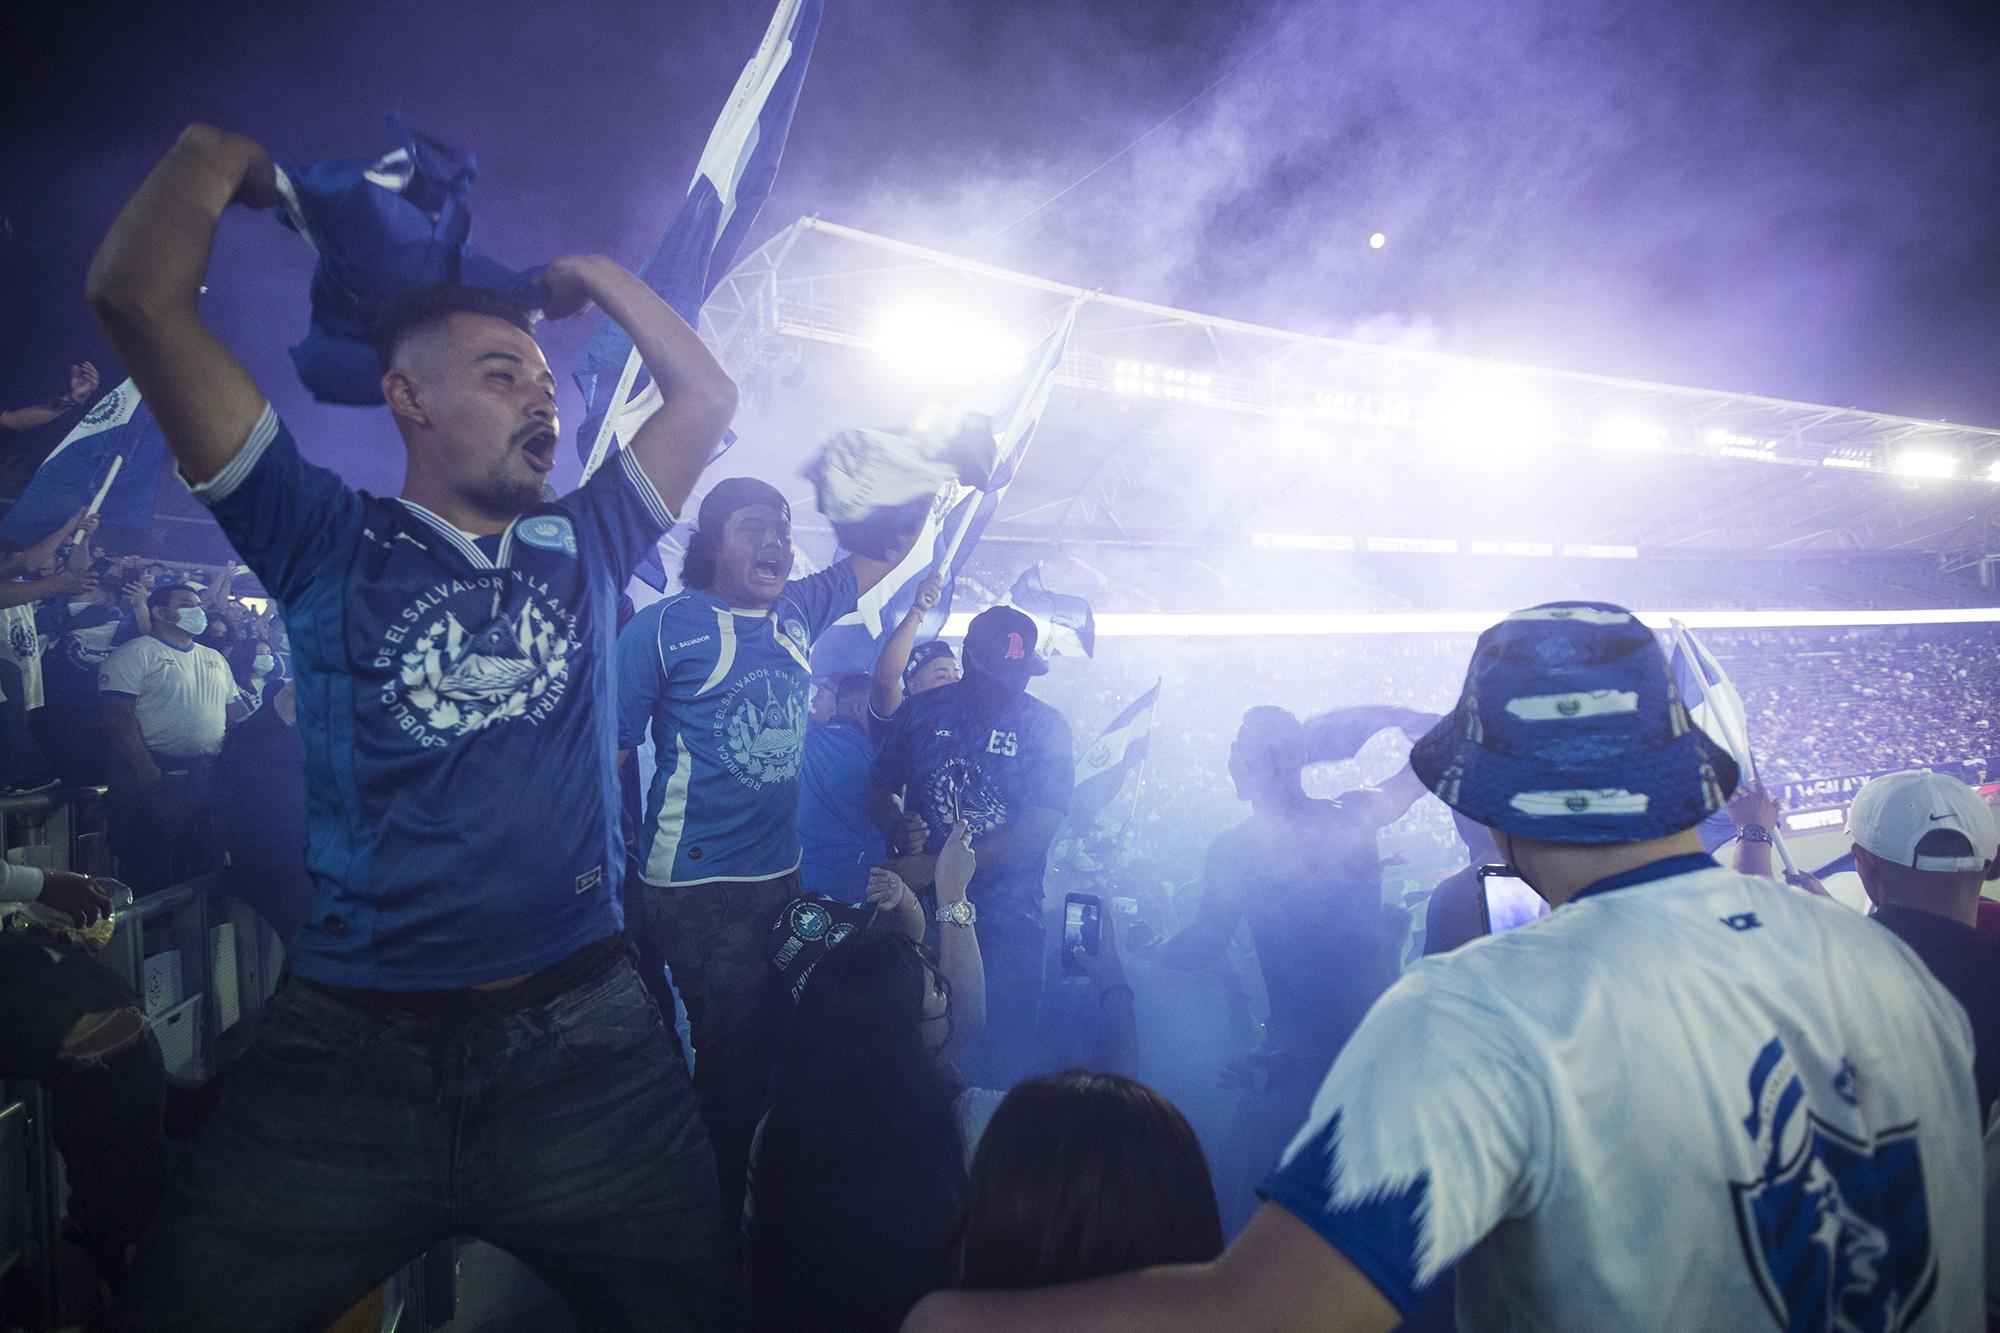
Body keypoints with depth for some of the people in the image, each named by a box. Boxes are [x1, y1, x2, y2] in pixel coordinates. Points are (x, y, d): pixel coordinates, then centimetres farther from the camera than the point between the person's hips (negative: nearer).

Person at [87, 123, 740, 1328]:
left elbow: (708, 395, 18)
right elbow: (140, 295, -3)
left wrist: (590, 273, 21)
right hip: (349, 1046, -1)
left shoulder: (582, 549, 10)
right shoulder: (329, 542, 2)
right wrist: (222, 153, 11)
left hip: (585, 1039, 2)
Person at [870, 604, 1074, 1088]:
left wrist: (938, 867, -19)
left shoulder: (1047, 727, -3)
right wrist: (898, 825, -12)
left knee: (1001, 1059, 4)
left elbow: (1038, 828, -12)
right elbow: (880, 789, 13)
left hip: (1005, 923, -1)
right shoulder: (921, 710, 4)